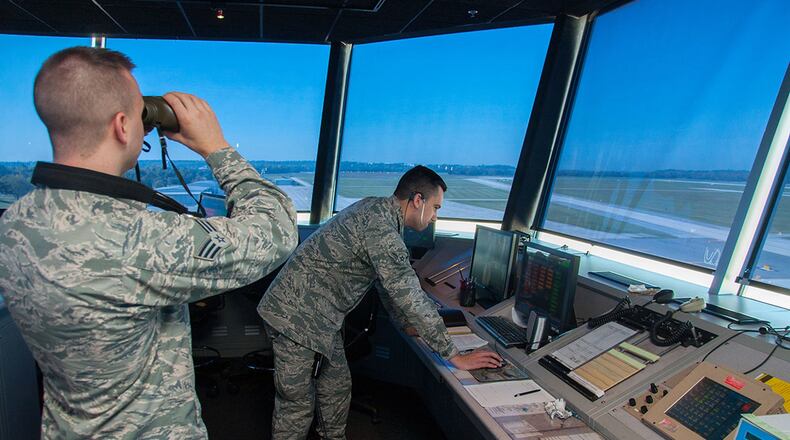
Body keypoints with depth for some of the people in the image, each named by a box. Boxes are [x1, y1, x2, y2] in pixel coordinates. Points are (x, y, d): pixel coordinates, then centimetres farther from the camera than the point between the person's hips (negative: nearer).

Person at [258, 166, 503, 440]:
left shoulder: (375, 209, 5)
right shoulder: (380, 228, -27)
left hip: (319, 317, 9)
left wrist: (406, 322, 20)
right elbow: (410, 296, -27)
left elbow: (390, 281, 15)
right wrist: (456, 357, -18)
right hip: (295, 316, -9)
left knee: (337, 387, 19)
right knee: (298, 404, 6)